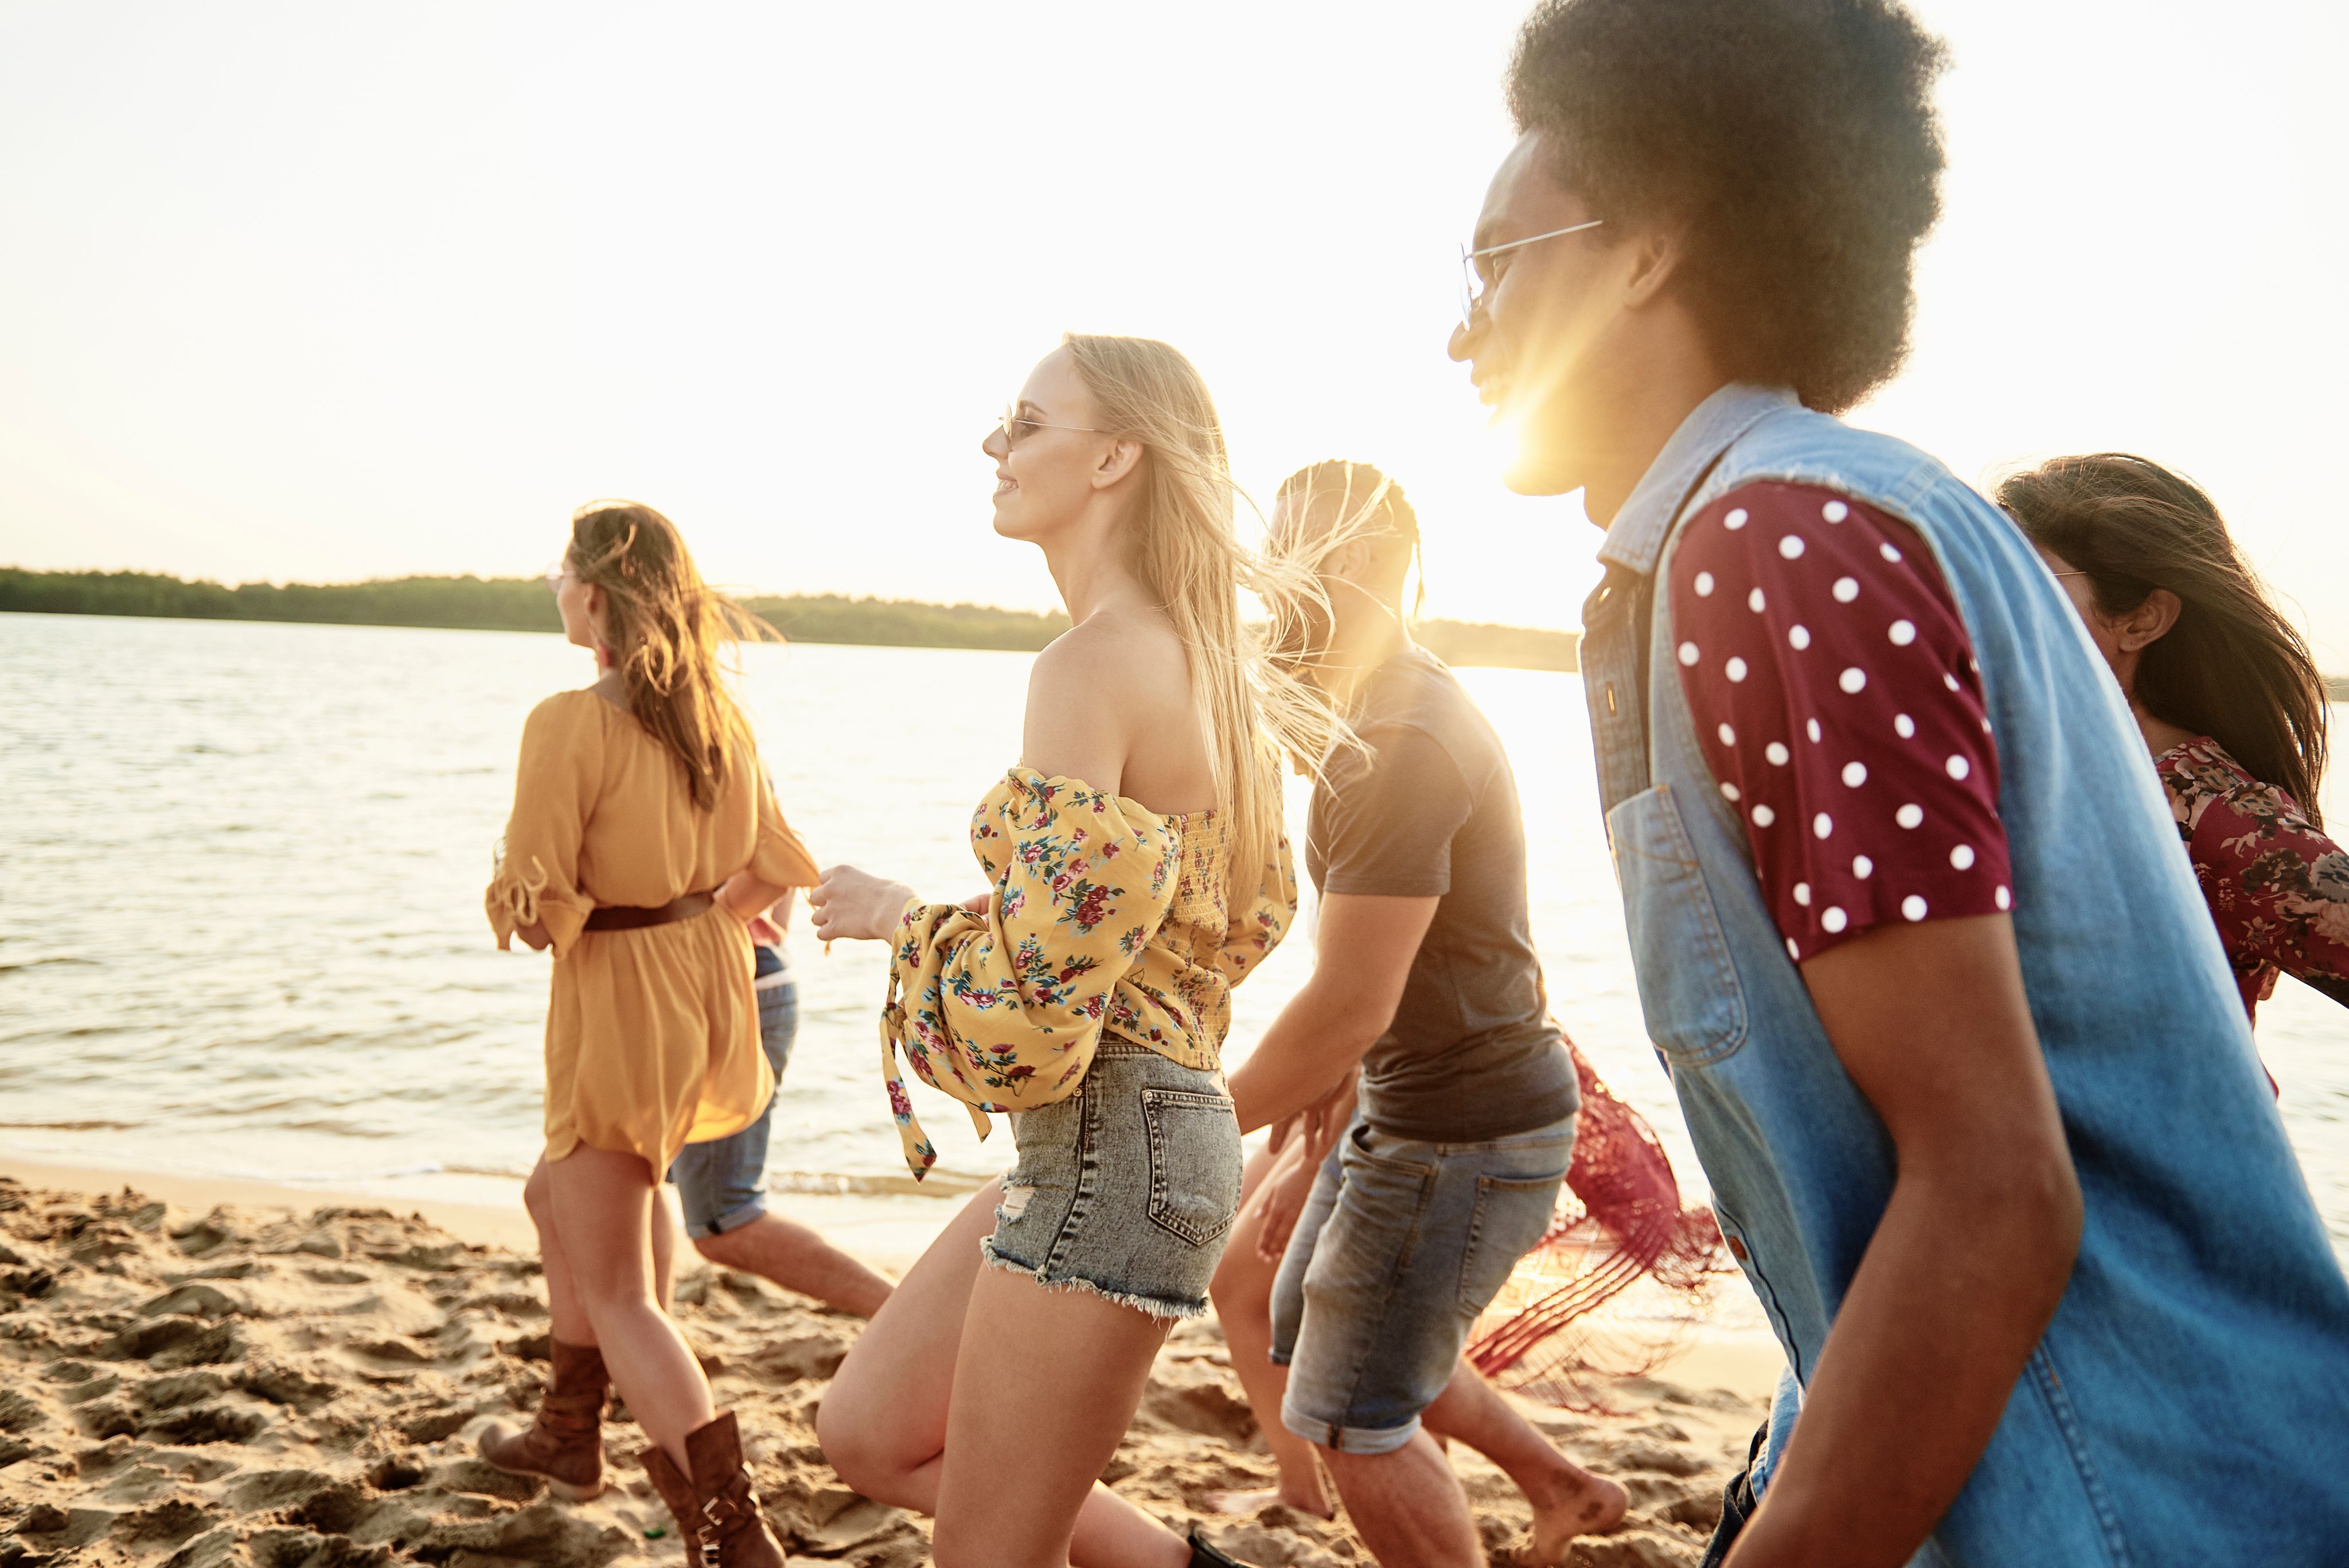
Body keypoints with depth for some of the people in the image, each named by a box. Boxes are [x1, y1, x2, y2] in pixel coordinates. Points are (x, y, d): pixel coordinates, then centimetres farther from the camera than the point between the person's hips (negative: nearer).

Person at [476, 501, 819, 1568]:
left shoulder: (571, 725, -21)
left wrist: (512, 891, 2)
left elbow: (532, 909, -20)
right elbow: (771, 871, 7)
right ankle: (569, 1433, 45)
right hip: (708, 995, 8)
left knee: (619, 1296, 1)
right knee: (559, 1198, 30)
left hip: (618, 1009, -8)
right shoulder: (718, 715, 1)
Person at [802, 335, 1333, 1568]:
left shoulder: (1091, 664, -19)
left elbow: (1036, 975, -23)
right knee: (868, 1434, 19)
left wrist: (900, 917, -3)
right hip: (1160, 1117, 10)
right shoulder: (1196, 658, 10)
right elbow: (1258, 908, 18)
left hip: (1108, 1144, -10)